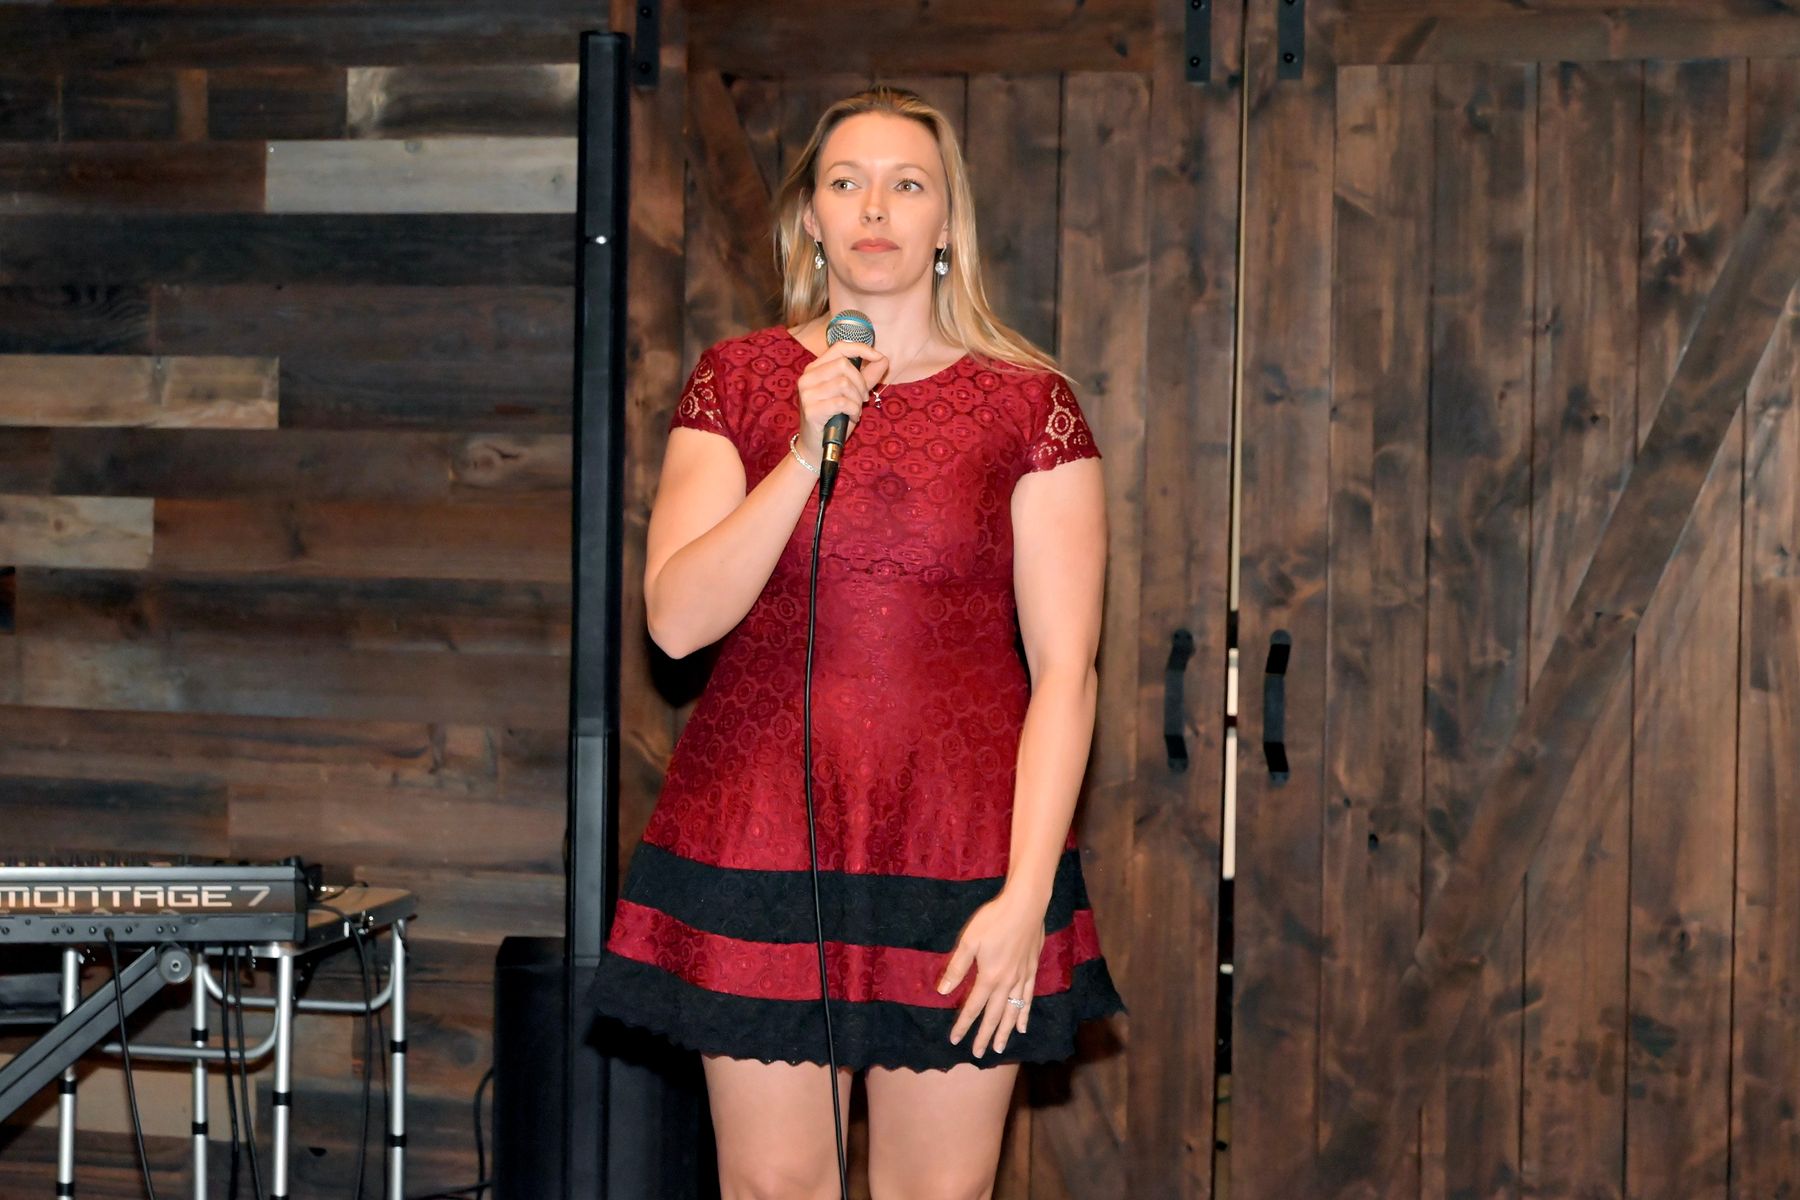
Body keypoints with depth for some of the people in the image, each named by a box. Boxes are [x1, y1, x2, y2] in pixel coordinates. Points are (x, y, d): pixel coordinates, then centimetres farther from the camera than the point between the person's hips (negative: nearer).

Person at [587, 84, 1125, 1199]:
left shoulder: (1029, 403, 0)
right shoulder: (739, 380, 6)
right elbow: (676, 617, -4)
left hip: (959, 855, -1)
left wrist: (1026, 895, -12)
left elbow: (1064, 669, -4)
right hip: (759, 844, 1)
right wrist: (808, 451, -15)